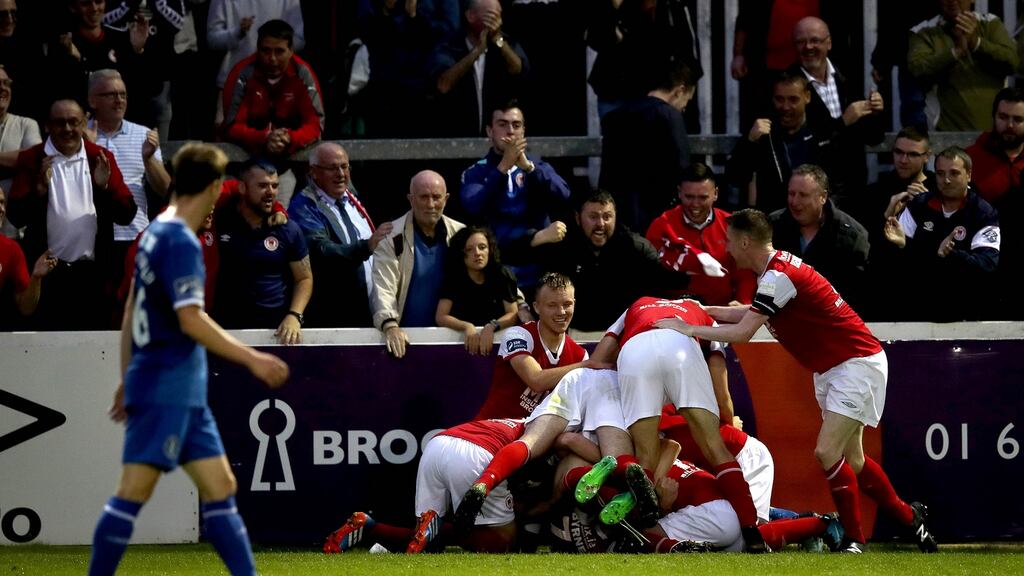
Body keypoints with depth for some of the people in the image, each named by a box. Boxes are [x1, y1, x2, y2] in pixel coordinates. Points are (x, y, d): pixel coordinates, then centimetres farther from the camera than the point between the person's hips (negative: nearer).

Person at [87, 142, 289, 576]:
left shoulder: (156, 233, 13)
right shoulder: (181, 243, -15)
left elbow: (130, 312, 19)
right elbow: (191, 321, -22)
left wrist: (128, 378, 25)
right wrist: (252, 359, -18)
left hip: (183, 393, 10)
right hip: (166, 389, -10)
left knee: (220, 487, 9)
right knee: (134, 491, -8)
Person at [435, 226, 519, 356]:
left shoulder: (503, 276, 2)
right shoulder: (453, 278, 1)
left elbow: (513, 314, -4)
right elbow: (441, 317, -6)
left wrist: (492, 327, -23)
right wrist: (467, 327, -24)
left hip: (497, 340, 0)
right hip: (461, 342, 0)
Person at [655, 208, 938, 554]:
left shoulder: (778, 276, -22)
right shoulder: (777, 268, 8)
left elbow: (743, 332, -25)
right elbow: (750, 315, 26)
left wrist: (688, 329, -15)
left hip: (856, 364, -10)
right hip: (831, 369, 10)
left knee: (827, 452, -17)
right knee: (850, 459, 13)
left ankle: (855, 539, -10)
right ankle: (909, 517, 26)